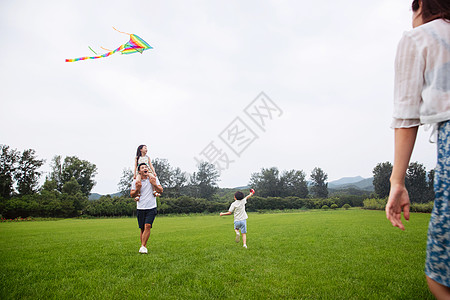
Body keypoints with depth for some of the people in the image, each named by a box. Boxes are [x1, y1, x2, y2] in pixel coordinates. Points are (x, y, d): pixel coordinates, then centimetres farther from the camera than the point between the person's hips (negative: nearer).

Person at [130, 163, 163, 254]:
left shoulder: (153, 178, 2)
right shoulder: (136, 181, 2)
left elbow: (161, 191, 2)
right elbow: (132, 195, 5)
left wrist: (154, 184, -15)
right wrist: (137, 189, -14)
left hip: (151, 208, -1)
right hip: (140, 208, 1)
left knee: (147, 226, -16)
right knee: (142, 228, 5)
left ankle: (143, 246, -11)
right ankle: (144, 246, 18)